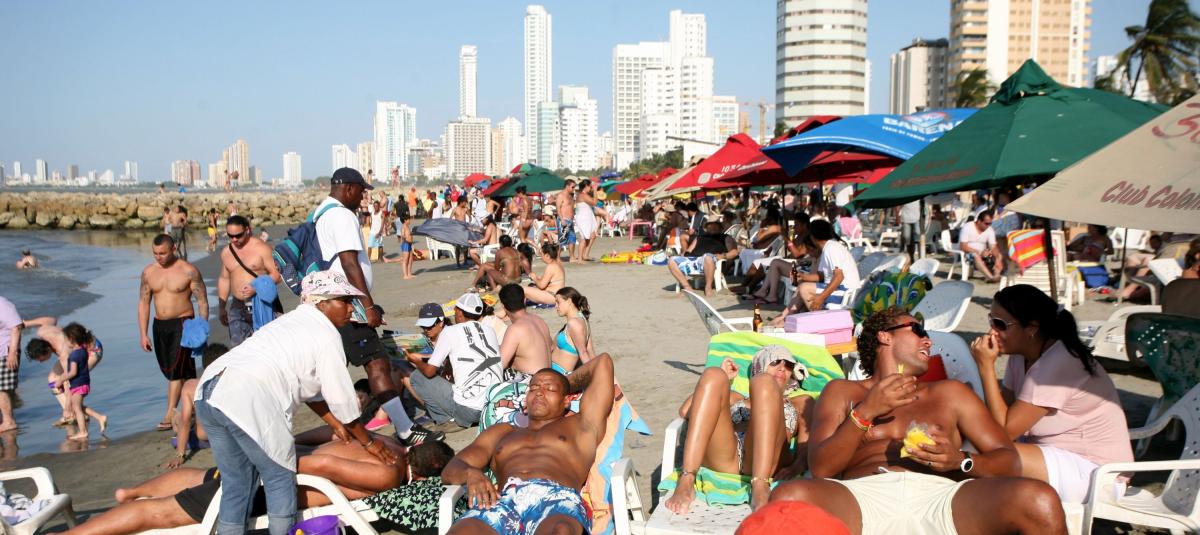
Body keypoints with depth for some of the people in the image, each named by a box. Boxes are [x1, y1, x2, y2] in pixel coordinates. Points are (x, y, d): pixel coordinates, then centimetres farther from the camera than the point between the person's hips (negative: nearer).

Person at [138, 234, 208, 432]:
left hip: (183, 323, -5)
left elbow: (202, 301, -6)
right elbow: (143, 303, 9)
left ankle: (170, 415, -9)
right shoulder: (148, 272, 5)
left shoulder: (188, 271, -8)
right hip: (159, 325, 6)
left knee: (176, 370, -12)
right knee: (169, 371, 10)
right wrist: (143, 334, 4)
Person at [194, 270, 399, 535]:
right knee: (281, 480, 9)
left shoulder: (294, 321, 27)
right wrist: (368, 442, 15)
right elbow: (342, 399, 3)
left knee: (236, 485, 17)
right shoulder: (326, 334, 1)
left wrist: (336, 425, 34)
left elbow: (307, 385, 30)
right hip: (248, 402, -9)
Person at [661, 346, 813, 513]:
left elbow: (807, 436, 14)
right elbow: (685, 411, 23)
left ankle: (760, 488, -46)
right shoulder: (735, 398, 40)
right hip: (721, 460, 1)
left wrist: (798, 464, -8)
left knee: (764, 382, -24)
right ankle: (686, 481, -39)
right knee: (713, 375, -19)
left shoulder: (800, 403, 37)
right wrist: (722, 380, 28)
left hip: (767, 463, -1)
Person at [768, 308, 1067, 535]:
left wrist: (960, 461, -3)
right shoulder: (841, 392, 24)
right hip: (864, 496, -1)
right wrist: (866, 411, -3)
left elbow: (1009, 462, 19)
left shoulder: (949, 393, 30)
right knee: (788, 498, -35)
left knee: (1038, 500, -28)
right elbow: (820, 468, 9)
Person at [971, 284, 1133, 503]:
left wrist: (986, 366, -21)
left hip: (1094, 470, -9)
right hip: (1059, 452, 9)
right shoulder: (1022, 355, 4)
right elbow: (1005, 411, -2)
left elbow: (1006, 429, -21)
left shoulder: (1057, 363, -24)